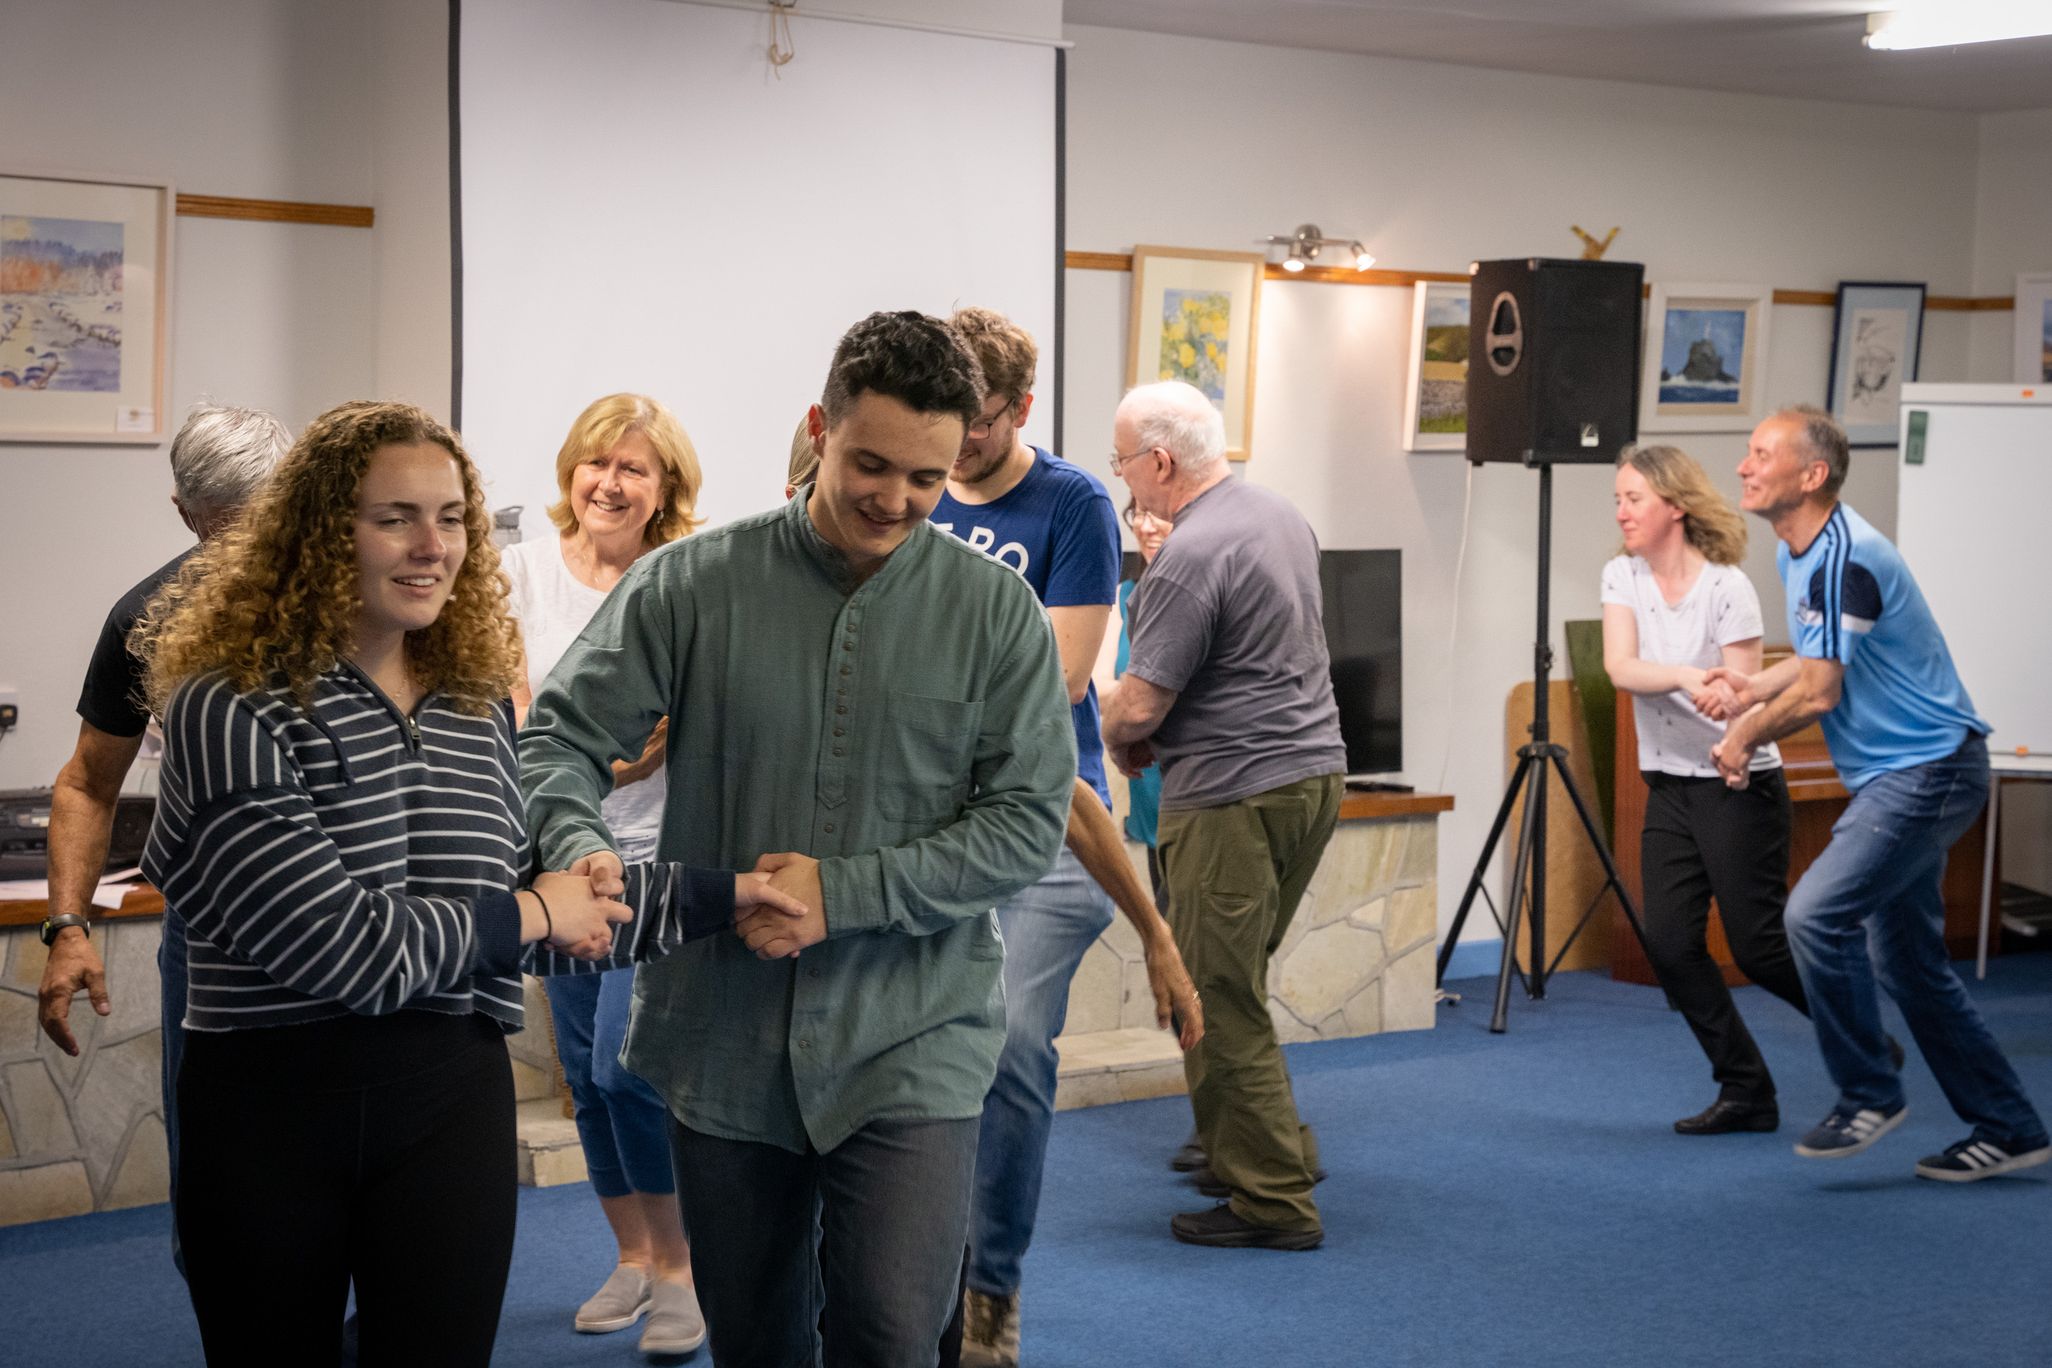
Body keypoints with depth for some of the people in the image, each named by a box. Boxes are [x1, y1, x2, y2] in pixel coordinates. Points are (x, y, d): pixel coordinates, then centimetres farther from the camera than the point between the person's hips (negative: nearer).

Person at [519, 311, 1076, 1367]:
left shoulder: (996, 612, -2)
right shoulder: (691, 586, -3)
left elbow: (1028, 820, -5)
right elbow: (561, 737, -2)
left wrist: (846, 892, -15)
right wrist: (578, 849, -24)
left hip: (910, 1042, -1)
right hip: (723, 1036, 2)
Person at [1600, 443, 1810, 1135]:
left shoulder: (1726, 586, -14)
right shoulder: (1624, 577, 1)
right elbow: (1619, 667, -15)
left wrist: (1734, 705, -34)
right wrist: (1686, 676, -32)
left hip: (1738, 786, -6)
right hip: (1669, 786, 6)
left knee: (1757, 943, -5)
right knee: (1670, 945, -3)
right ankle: (1746, 1091, 9)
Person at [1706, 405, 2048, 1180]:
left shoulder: (1843, 557, -22)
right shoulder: (1795, 552, 10)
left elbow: (1819, 691, -21)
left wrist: (1744, 737, -6)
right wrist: (1756, 689, 4)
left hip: (1927, 770, -11)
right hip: (1897, 775, 11)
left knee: (1816, 914, -20)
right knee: (1908, 962, 12)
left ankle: (1870, 1095, -4)